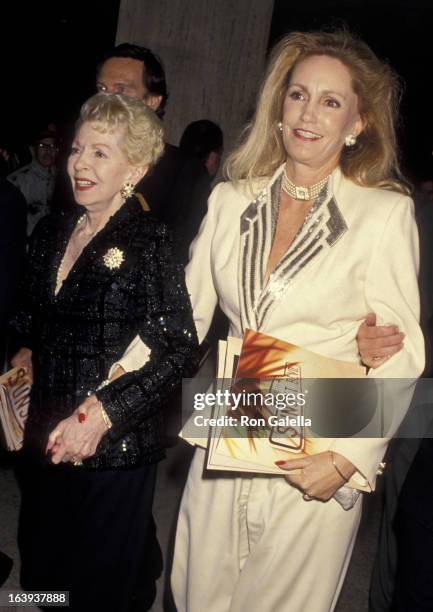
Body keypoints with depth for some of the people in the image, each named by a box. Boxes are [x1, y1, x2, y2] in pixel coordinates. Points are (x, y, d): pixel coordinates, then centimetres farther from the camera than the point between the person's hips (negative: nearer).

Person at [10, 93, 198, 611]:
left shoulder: (149, 242, -14)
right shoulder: (50, 233, 6)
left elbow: (178, 352, -19)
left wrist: (100, 414, -23)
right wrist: (24, 356, 1)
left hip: (115, 448, -6)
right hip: (46, 440, 6)